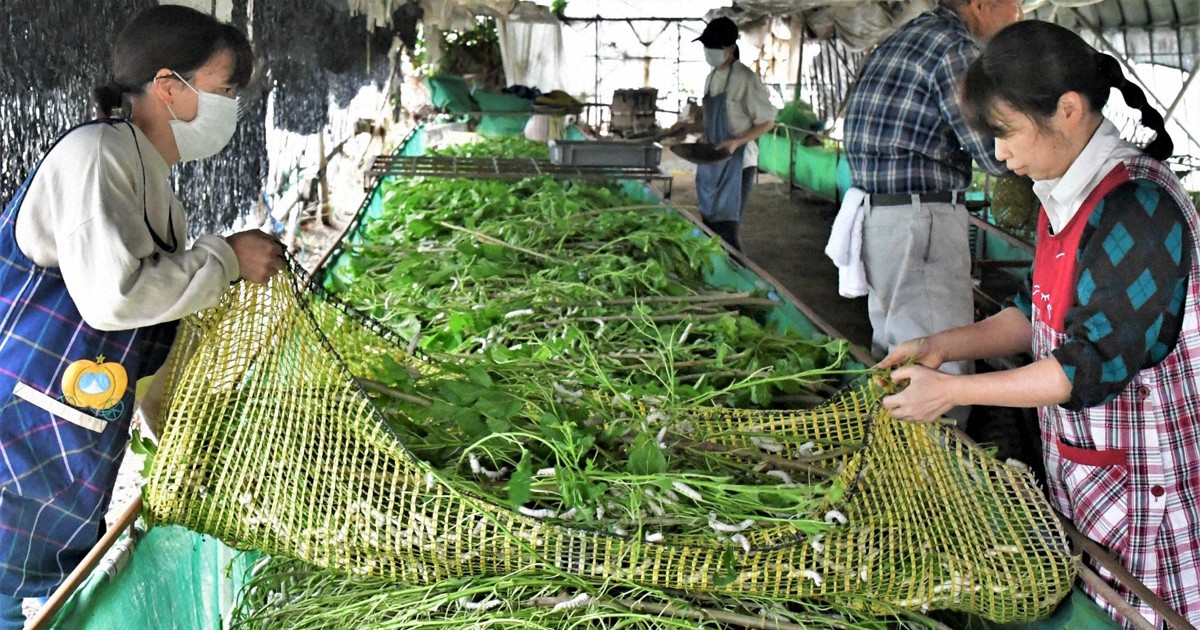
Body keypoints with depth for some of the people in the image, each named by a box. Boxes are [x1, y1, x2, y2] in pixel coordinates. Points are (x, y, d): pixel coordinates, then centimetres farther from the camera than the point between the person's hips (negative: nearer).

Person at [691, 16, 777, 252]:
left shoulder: (744, 79, -13)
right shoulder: (711, 78, 11)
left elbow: (767, 122, -10)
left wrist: (737, 142, -21)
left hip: (736, 163, -8)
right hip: (712, 163, 8)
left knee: (726, 229, -9)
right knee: (709, 225, 10)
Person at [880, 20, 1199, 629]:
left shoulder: (1138, 208, -24)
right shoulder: (1065, 197, 3)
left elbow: (1096, 365, -24)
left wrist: (953, 390, -20)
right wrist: (943, 345, 1)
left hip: (1144, 481, -8)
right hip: (1078, 464, 8)